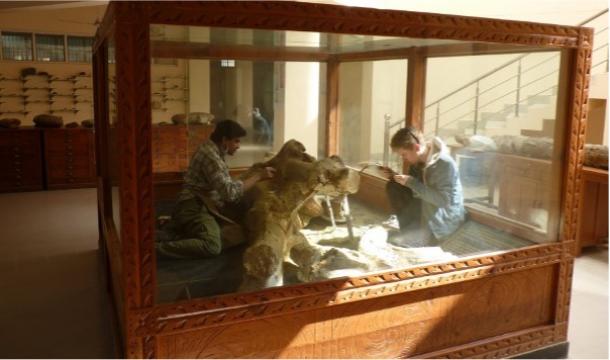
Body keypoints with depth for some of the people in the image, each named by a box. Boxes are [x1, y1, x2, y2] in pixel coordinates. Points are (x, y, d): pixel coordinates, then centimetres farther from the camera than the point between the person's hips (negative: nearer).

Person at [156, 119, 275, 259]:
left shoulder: (213, 149, 12)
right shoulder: (210, 156, -19)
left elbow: (225, 186, 19)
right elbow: (229, 192, -23)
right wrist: (258, 176, -17)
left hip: (205, 204, 11)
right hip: (195, 207, -11)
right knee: (212, 246, -28)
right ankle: (157, 247, -21)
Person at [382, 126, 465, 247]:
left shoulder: (445, 164, -24)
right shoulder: (417, 161, 0)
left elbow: (443, 200, -28)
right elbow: (415, 187, 12)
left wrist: (411, 182, -29)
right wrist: (395, 177, -7)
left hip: (440, 222, -8)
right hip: (424, 210, 8)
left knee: (393, 243, -20)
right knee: (393, 187, -9)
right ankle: (409, 230, -1)